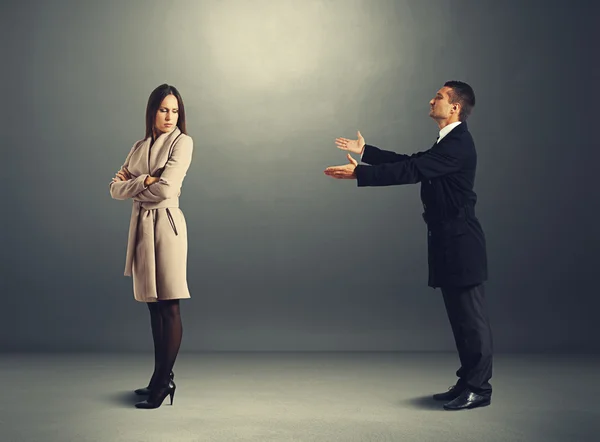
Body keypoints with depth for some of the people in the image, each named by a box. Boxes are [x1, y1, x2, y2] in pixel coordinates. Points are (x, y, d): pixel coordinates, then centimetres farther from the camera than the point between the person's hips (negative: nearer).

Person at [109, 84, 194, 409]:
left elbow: (166, 188, -15)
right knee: (153, 306, 11)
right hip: (141, 225, 6)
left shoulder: (182, 142, -3)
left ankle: (162, 382, 2)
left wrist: (133, 184, 1)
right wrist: (145, 180, -10)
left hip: (166, 224, -6)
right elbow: (116, 189, 7)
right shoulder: (140, 147, 15)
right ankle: (162, 378, 20)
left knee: (169, 307, -4)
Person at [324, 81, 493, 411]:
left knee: (471, 315, -2)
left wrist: (358, 173, -24)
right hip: (449, 241, 10)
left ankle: (479, 389, 7)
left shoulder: (458, 143, -16)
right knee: (461, 316, 14)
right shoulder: (448, 142, 16)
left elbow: (412, 171, -24)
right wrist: (365, 150, 22)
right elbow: (411, 162, 19)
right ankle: (468, 381, 23)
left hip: (460, 243, -10)